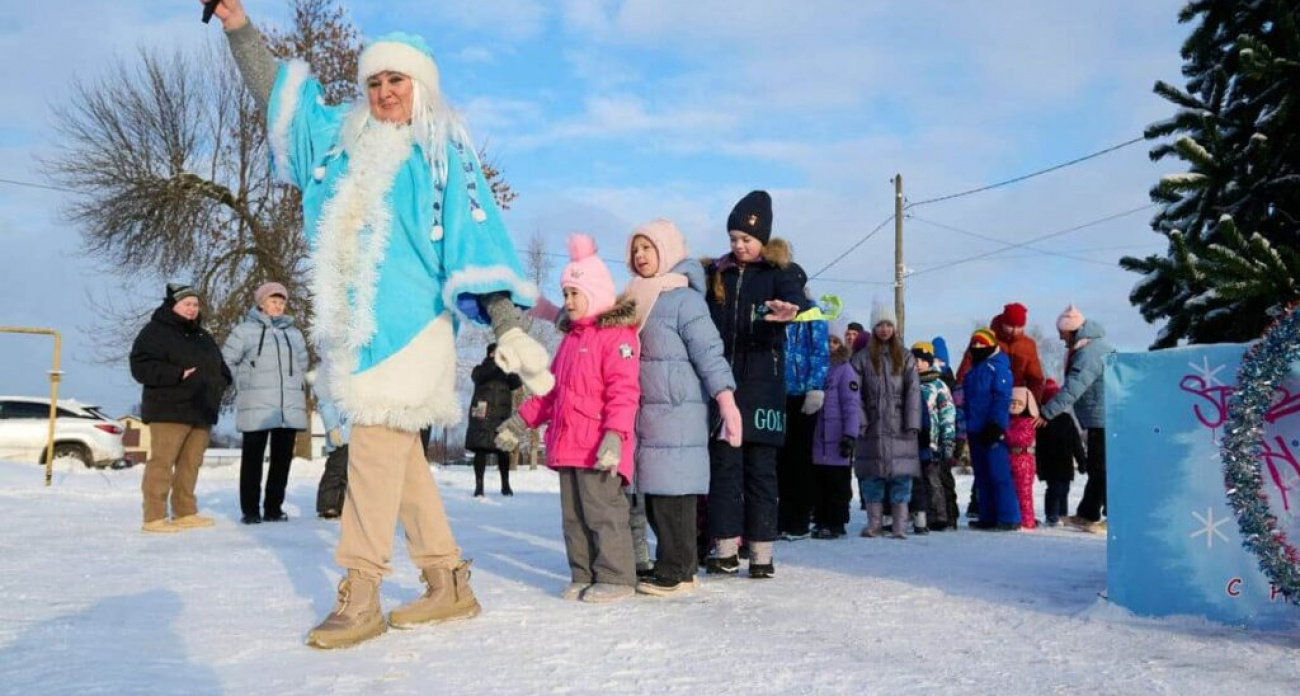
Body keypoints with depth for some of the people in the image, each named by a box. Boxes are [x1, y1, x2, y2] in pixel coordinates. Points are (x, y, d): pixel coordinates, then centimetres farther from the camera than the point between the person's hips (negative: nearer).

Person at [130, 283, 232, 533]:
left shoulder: (203, 337, 22)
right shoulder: (155, 332, -2)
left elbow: (221, 369, 29)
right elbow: (141, 367, -14)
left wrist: (217, 385, 7)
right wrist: (179, 375, -20)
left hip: (201, 411, 7)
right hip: (169, 410, -7)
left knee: (191, 464, 9)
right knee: (162, 463, -9)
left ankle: (186, 513, 17)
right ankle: (154, 517, -7)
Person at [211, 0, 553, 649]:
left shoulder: (444, 154, 1)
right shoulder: (343, 139, 17)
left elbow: (477, 241, -5)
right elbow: (279, 91, 30)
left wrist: (509, 329, -13)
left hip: (409, 321, -6)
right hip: (356, 325, 6)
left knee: (376, 443, -12)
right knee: (398, 453, 7)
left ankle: (359, 594, -6)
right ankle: (449, 583, 15)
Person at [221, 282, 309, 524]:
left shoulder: (294, 333, 16)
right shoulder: (245, 330, 2)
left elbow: (302, 364, 27)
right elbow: (226, 360, 2)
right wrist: (246, 383, 3)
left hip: (290, 407, 5)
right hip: (256, 407, -4)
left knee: (283, 457, 6)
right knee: (253, 457, -1)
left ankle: (273, 507, 15)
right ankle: (250, 510, 6)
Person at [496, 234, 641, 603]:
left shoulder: (617, 334, -8)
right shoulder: (571, 337, 20)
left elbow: (623, 391, -17)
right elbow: (552, 389, 25)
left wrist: (615, 434, -27)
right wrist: (522, 420, 20)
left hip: (598, 449, -9)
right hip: (566, 445, 9)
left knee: (603, 511, -4)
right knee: (573, 515, 13)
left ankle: (615, 578, 5)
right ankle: (583, 576, 22)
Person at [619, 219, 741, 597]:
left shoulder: (684, 298, -8)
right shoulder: (638, 301, 17)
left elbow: (709, 352, -13)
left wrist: (726, 401, -19)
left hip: (678, 410, -8)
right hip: (647, 410, 8)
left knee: (672, 488, -6)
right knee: (654, 489, 10)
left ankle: (676, 572, 2)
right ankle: (678, 565, 20)